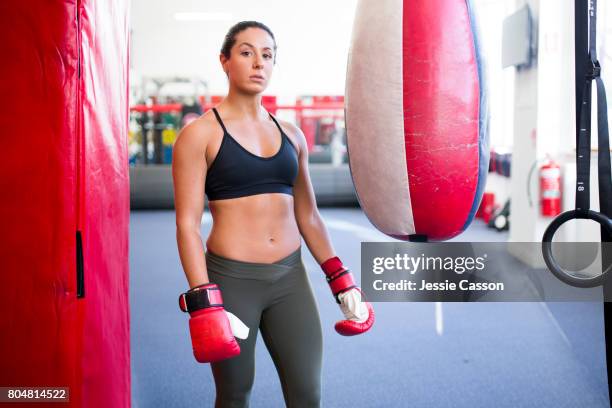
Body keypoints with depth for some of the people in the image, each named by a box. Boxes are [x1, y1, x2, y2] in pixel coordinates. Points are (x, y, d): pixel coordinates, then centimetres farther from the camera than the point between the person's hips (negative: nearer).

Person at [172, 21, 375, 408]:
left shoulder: (290, 134, 9)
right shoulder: (200, 134, -5)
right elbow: (187, 223, -9)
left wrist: (342, 281, 12)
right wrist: (204, 303, -18)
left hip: (290, 277, 4)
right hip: (231, 278, -4)